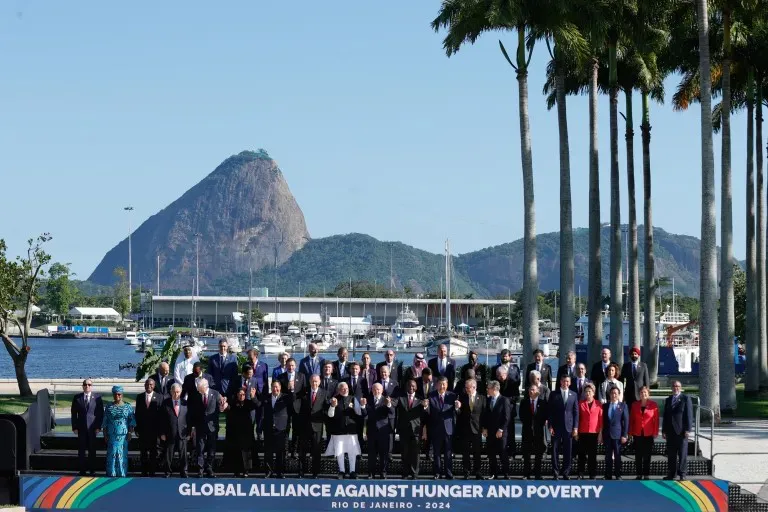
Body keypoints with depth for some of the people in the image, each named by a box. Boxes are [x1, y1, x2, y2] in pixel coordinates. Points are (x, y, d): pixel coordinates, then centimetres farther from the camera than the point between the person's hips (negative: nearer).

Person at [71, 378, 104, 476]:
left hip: (92, 428, -1)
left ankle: (92, 470, 9)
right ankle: (82, 470, 8)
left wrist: (98, 427, -5)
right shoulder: (77, 398, 6)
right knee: (81, 450, 2)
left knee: (92, 450, 2)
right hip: (81, 428, 1)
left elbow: (101, 413, 2)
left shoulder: (97, 398, 2)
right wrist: (74, 427, -1)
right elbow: (73, 413, 7)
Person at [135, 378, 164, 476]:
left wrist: (160, 429, -9)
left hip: (154, 429, -2)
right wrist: (137, 427, 0)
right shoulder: (140, 397, 7)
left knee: (153, 451, 3)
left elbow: (161, 413, -3)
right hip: (143, 429, 2)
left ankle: (152, 471, 10)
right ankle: (144, 471, 11)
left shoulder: (159, 397, 0)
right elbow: (137, 413, 7)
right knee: (143, 451, 5)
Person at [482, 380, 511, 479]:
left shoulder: (504, 400, -5)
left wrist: (501, 430, -11)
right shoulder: (488, 400, 10)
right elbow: (485, 415, 14)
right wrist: (484, 428, 5)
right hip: (489, 432, 5)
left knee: (503, 454, -3)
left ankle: (506, 474, 3)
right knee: (491, 454, 5)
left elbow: (506, 417, -7)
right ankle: (493, 473, 11)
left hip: (500, 432, -5)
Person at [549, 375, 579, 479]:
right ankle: (556, 473, 6)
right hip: (556, 427, -1)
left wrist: (575, 427, 0)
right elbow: (550, 411, 3)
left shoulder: (573, 395, 9)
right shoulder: (554, 394, 5)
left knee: (568, 452, 1)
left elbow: (576, 412, 7)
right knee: (555, 450, 0)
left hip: (568, 427, 1)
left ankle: (566, 473, 9)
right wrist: (550, 426, -5)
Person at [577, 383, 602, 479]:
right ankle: (580, 473, 7)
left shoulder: (598, 404, 3)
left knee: (593, 454, 3)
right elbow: (577, 418, 5)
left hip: (594, 432, 0)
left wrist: (601, 432, -1)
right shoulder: (580, 404, 4)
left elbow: (601, 419, 3)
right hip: (583, 433, 0)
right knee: (582, 453, 3)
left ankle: (592, 474, 7)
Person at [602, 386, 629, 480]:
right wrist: (602, 435, 6)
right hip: (607, 434, 2)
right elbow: (603, 421, 11)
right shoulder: (605, 406, 11)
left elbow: (626, 421, -1)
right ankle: (608, 476, 7)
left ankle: (618, 475, 7)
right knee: (608, 456, 4)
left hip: (618, 434, -2)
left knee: (617, 455, 1)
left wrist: (624, 435, -7)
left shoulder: (623, 406, 2)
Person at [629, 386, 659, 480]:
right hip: (637, 434, 2)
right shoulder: (635, 405, 6)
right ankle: (639, 475, 9)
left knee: (647, 455, 2)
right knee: (638, 455, 3)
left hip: (649, 434, -2)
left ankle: (646, 475, 7)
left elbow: (656, 419, -1)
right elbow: (631, 419, 8)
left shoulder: (653, 405, -1)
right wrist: (631, 433, 3)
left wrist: (655, 433, -5)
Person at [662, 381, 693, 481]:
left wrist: (687, 429, -12)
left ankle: (682, 474, 1)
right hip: (670, 430, 5)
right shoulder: (668, 400, 17)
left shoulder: (686, 398, 1)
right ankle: (671, 474, 11)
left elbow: (689, 414, -5)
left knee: (682, 453, -3)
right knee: (671, 454, 6)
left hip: (681, 431, -5)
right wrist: (664, 430, 11)